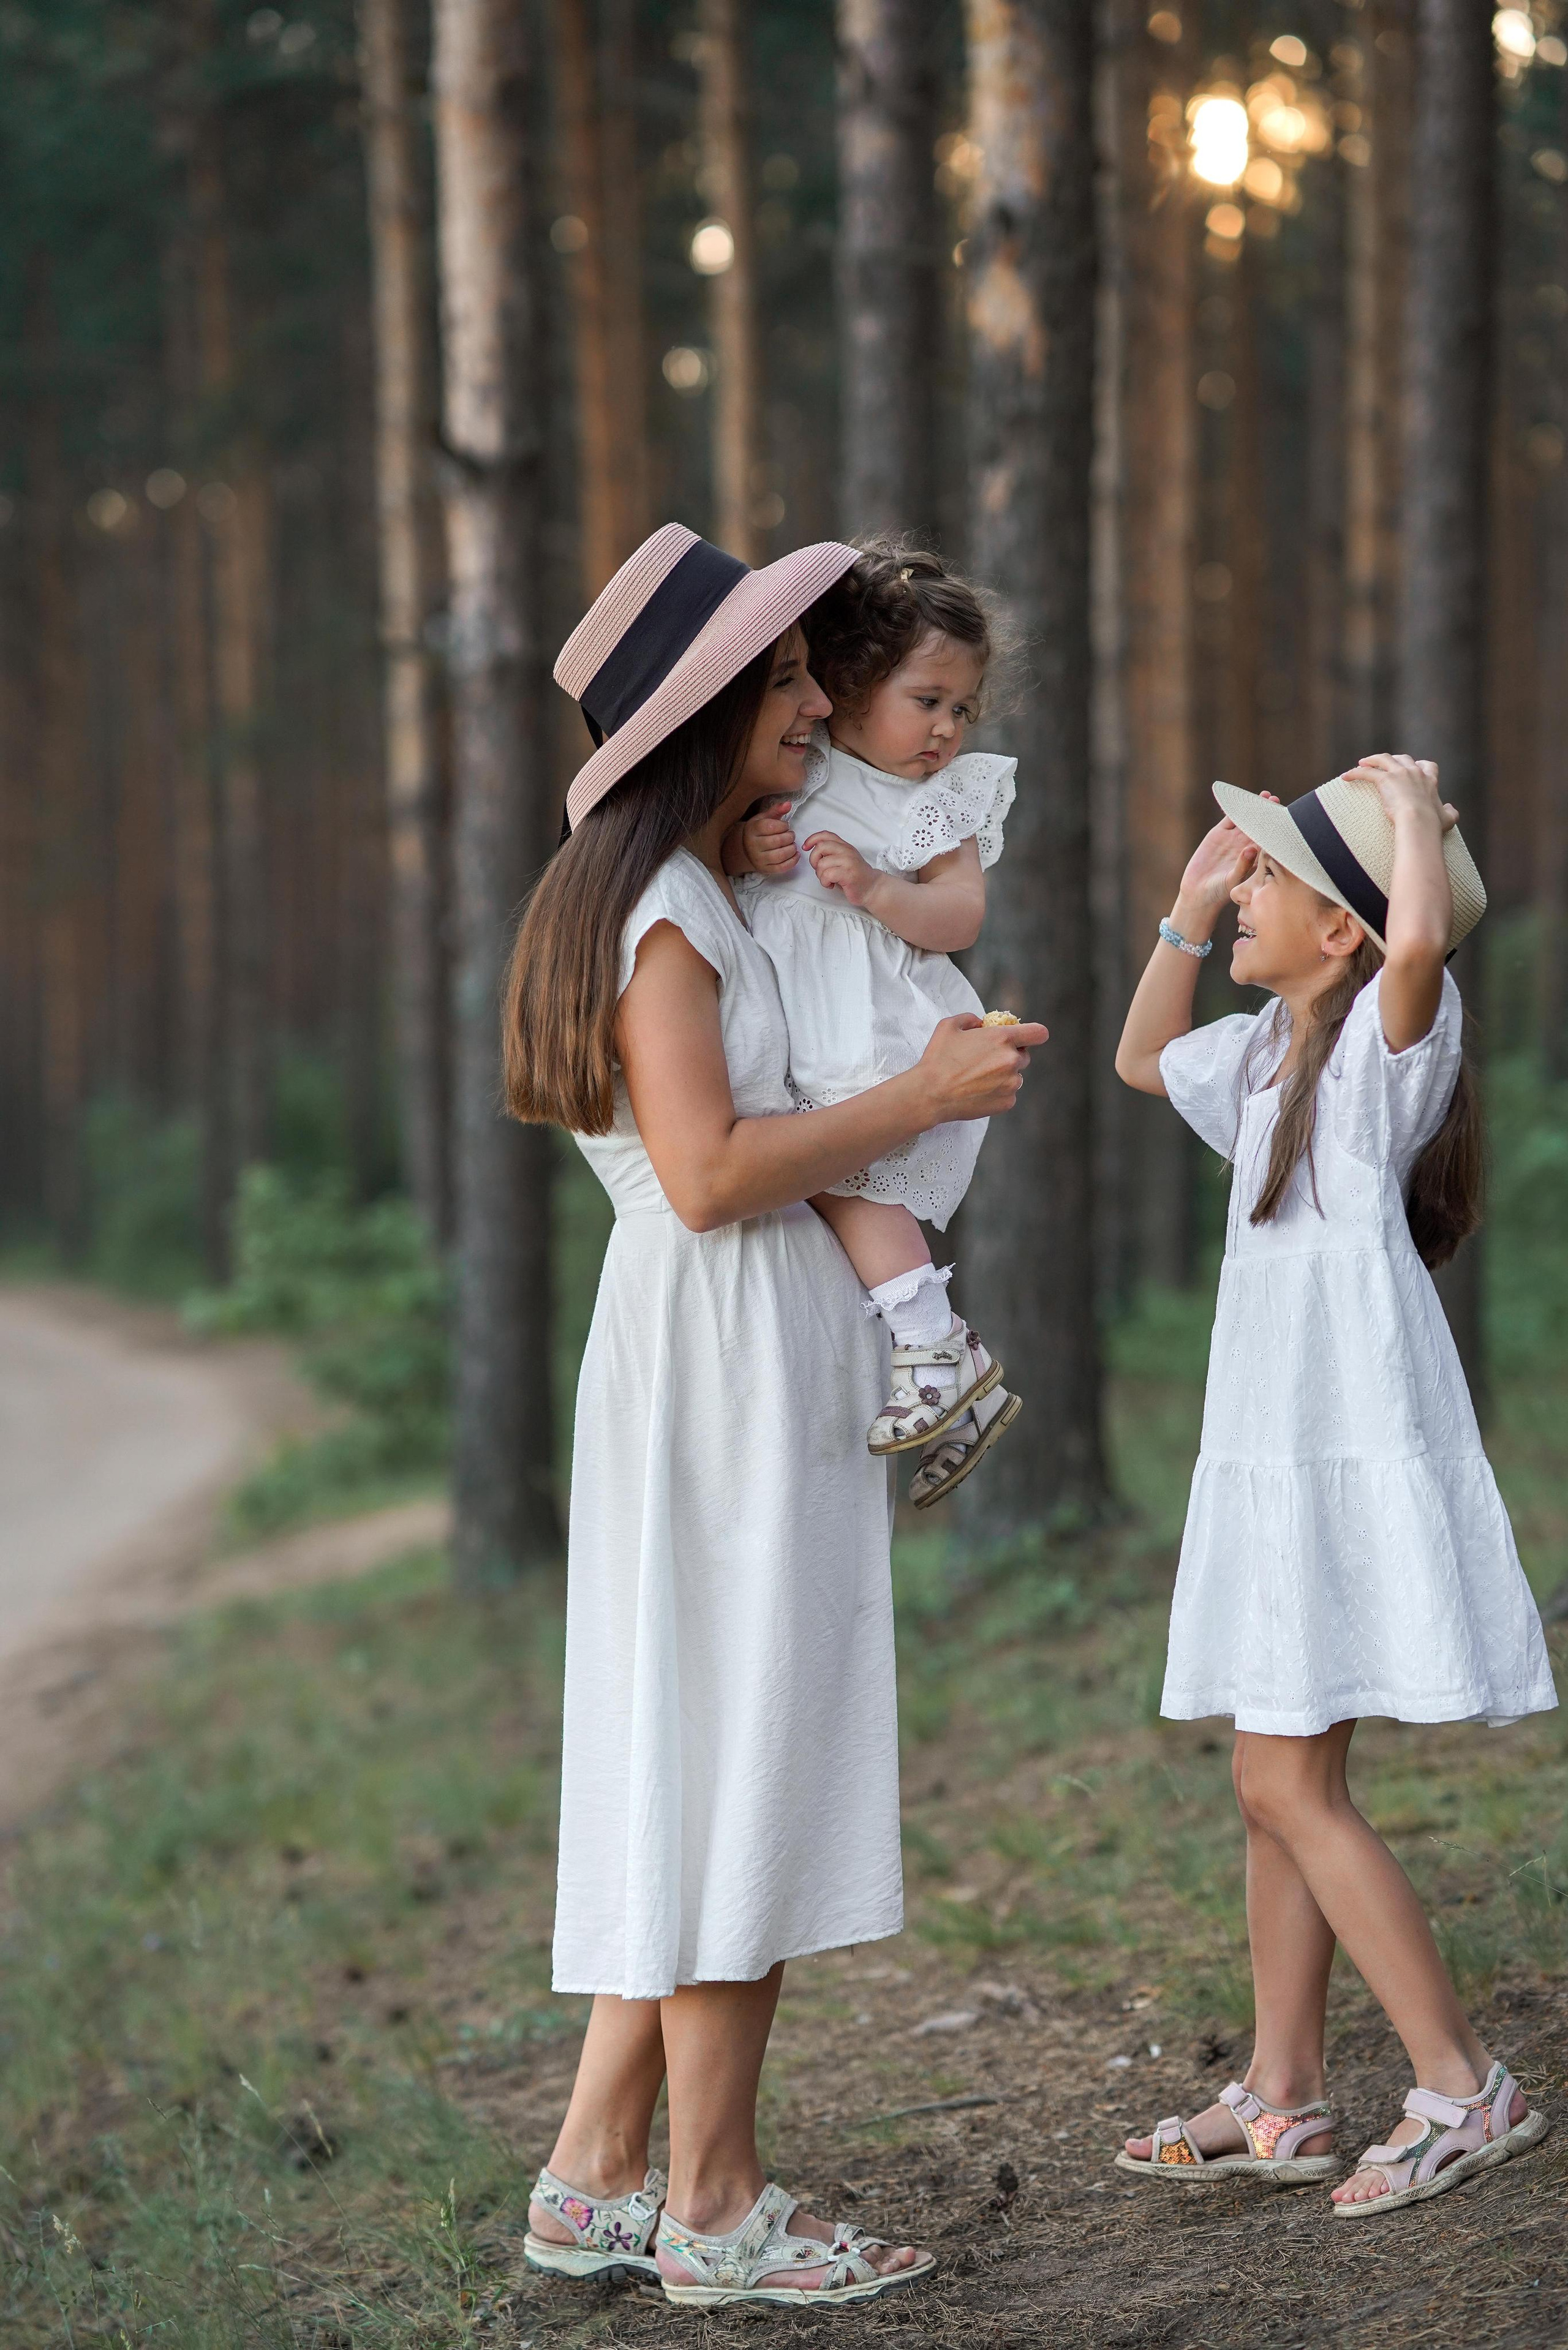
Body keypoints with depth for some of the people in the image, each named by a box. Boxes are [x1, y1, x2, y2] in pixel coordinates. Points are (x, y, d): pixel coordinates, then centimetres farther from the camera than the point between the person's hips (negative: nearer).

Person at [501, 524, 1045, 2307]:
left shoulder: (691, 899, 19)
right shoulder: (660, 908, -12)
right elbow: (709, 1173, -21)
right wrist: (925, 1097, -15)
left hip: (760, 1372, 10)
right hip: (721, 1371, -10)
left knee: (689, 1773, 10)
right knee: (738, 1769, -6)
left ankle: (596, 2184, 14)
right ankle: (714, 2210, 0)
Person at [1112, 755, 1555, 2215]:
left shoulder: (1390, 1033, -12)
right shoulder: (1276, 1052, 15)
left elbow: (1421, 941, -36)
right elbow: (1143, 1059, 34)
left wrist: (1415, 808, -18)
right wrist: (1190, 907, 22)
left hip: (1350, 1454, -9)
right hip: (1272, 1451, 9)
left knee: (1286, 1782, -11)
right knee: (1274, 1786, 11)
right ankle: (1282, 2099, 18)